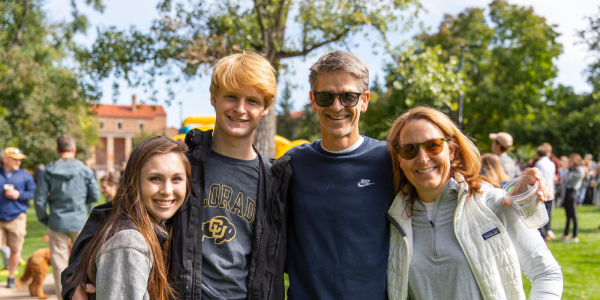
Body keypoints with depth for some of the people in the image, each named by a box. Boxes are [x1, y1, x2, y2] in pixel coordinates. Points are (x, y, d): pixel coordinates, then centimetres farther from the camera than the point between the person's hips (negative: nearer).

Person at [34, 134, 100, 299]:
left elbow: (39, 200, -4)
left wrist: (44, 219, 10)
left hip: (57, 223, 0)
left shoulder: (49, 171, -5)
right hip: (79, 222, 0)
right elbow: (95, 196, 0)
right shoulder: (85, 170, -6)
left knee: (59, 262, 9)